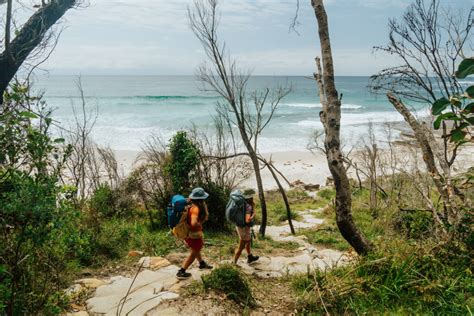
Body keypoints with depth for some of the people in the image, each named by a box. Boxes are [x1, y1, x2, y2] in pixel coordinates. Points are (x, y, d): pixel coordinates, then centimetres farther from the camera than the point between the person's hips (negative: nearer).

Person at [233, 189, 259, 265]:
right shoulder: (248, 206, -27)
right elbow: (247, 220, -35)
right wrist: (253, 214, -17)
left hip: (239, 226, 10)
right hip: (244, 228, -10)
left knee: (248, 242, 30)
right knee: (241, 247, 4)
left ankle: (250, 257, 48)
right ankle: (234, 263, 12)